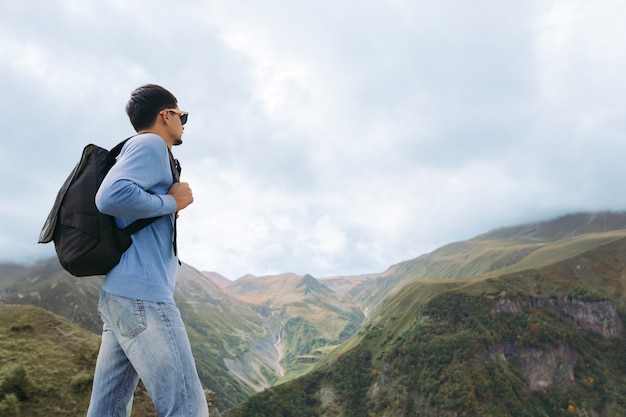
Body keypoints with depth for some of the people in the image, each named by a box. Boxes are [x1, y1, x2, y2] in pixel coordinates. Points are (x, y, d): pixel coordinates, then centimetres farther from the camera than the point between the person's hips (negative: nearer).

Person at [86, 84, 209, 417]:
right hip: (141, 295, -10)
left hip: (120, 296, 10)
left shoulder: (145, 151, 25)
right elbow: (111, 197, -21)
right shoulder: (150, 144, -3)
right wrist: (171, 202, -8)